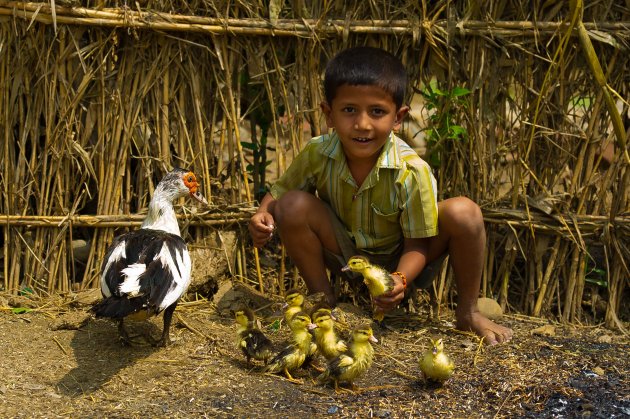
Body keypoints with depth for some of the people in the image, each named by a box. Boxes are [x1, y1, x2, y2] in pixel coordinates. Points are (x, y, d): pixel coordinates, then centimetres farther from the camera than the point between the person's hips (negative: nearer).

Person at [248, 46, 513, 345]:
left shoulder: (412, 172, -28)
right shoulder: (316, 155, -20)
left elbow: (418, 244, -20)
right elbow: (277, 193, -3)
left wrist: (400, 279, -41)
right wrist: (263, 216, -27)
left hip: (398, 260, -1)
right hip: (345, 255, 2)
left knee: (464, 213, -29)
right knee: (293, 205, -26)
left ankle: (467, 312, -4)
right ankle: (322, 298, -3)